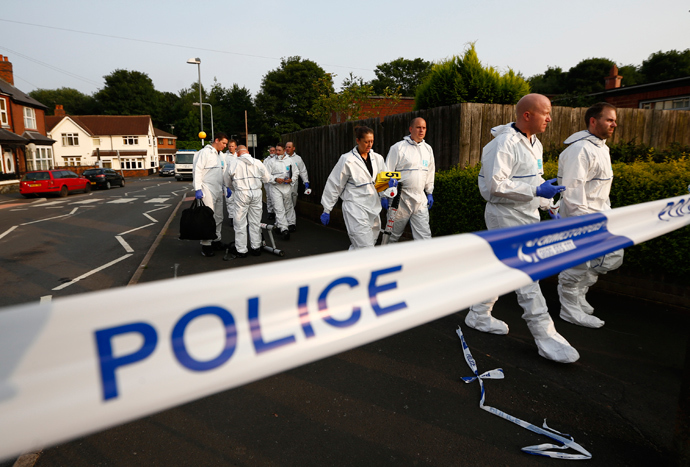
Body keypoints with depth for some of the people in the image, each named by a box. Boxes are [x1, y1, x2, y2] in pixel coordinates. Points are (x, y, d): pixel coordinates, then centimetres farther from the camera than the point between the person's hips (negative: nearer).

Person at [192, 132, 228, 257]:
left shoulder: (220, 155, 16)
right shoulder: (205, 152, -9)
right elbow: (197, 170, -14)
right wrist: (197, 189, -19)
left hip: (218, 190, 8)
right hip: (207, 190, -8)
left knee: (219, 217, 12)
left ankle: (216, 240, 24)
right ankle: (206, 244, -2)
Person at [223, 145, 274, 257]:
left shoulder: (233, 164, -1)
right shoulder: (258, 163, 4)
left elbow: (227, 182, 8)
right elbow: (267, 179, 11)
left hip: (241, 194, -2)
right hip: (256, 193, 3)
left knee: (240, 223, 5)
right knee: (255, 222, 11)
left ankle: (241, 250, 9)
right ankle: (256, 248, 19)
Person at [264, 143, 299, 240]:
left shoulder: (290, 161, 7)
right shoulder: (271, 162, 1)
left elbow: (296, 172, 13)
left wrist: (291, 180, -5)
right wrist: (275, 179, -16)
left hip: (287, 187, 2)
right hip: (276, 187, -2)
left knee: (289, 207, 15)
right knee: (279, 209, -11)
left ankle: (291, 223, 34)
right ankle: (284, 229, -15)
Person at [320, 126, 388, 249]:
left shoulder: (377, 158, 9)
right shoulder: (347, 160, -7)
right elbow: (334, 185, -3)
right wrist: (326, 210, -2)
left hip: (373, 206, 6)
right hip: (355, 207, -6)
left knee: (357, 246, 12)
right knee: (366, 248, -12)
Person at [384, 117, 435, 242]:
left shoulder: (428, 149, 12)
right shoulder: (398, 147, -6)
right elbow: (388, 173, -6)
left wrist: (429, 193, 19)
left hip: (420, 200, 4)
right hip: (401, 199, -4)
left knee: (424, 235, -1)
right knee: (393, 234, 10)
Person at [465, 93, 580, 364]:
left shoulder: (534, 144, 15)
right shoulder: (504, 143, -18)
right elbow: (495, 184, -26)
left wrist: (549, 207, 20)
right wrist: (536, 191, -26)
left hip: (526, 215, 10)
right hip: (506, 217, -10)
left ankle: (479, 316, 30)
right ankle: (545, 335, 2)